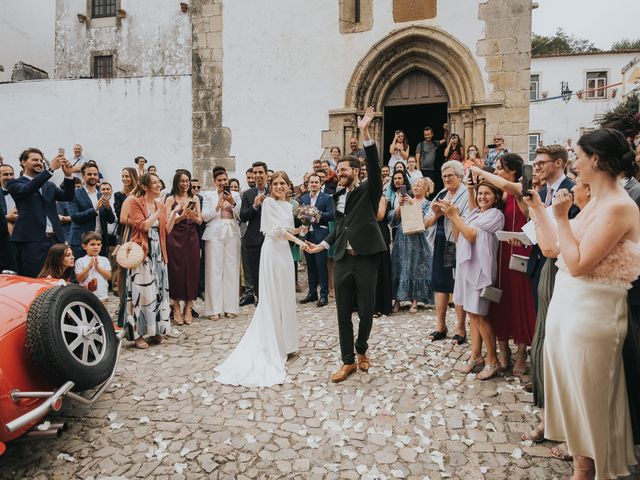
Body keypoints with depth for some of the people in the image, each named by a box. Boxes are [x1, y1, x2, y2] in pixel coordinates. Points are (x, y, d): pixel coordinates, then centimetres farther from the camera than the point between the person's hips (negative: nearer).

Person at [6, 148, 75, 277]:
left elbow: (68, 196, 6)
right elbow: (26, 189, -15)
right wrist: (51, 169, -22)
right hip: (32, 240, -4)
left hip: (55, 238, 4)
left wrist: (68, 175, -10)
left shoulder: (50, 185, 20)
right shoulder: (14, 183, 6)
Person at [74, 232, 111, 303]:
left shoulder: (104, 260, 3)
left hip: (102, 296, 1)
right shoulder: (80, 261, -1)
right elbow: (79, 279, -6)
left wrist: (98, 267, -14)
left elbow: (109, 276, -3)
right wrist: (88, 267, -16)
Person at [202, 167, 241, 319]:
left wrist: (232, 203, -9)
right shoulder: (208, 195, 8)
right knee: (214, 270, -5)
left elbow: (241, 216, 4)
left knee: (231, 270, 1)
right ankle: (214, 309, 0)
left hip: (232, 234, 2)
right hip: (215, 234, -2)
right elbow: (205, 217, 0)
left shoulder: (235, 195, 11)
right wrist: (218, 206, -11)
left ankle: (230, 307, 9)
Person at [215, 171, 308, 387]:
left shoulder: (288, 205, 15)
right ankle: (272, 344, 9)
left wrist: (299, 230, 3)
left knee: (285, 298, 11)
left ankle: (283, 340, 22)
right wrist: (298, 241, -19)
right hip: (272, 251, -7)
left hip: (285, 251, 7)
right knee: (272, 298, -1)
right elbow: (277, 229, -14)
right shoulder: (268, 202, -7)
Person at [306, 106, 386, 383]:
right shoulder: (337, 196, 14)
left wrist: (365, 133, -25)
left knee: (366, 311, 5)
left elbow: (374, 166, -18)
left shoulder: (368, 191, -1)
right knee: (343, 313, 6)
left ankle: (362, 350, 32)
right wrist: (323, 244, 20)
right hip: (343, 260, 5)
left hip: (365, 259, -5)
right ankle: (348, 361, 19)